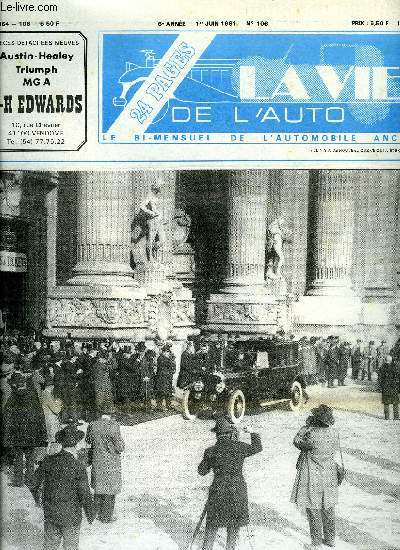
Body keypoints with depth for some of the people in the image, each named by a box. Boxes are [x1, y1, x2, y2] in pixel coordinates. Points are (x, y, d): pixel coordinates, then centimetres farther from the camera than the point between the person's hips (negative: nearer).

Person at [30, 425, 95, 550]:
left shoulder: (47, 461, -9)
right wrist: (90, 515, -2)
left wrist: (37, 498, 24)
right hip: (71, 516, -4)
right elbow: (85, 495, -18)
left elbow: (35, 485, 3)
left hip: (50, 513, 4)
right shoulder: (78, 467, -22)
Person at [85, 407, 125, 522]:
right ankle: (106, 517, 23)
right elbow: (120, 447, -17)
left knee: (98, 487, 23)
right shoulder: (113, 426, -21)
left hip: (97, 461, 4)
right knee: (109, 491, 12)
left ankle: (97, 513, 35)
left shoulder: (92, 425, -8)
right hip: (111, 463, -4)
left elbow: (88, 441, 9)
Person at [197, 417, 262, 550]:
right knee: (234, 525, 15)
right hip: (237, 492, 0)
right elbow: (257, 448, 10)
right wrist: (252, 433, 22)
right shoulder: (240, 447, -9)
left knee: (212, 525, 13)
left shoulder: (211, 451, -7)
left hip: (218, 493, 0)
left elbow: (202, 471, 4)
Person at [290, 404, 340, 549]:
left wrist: (306, 426, -5)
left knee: (313, 510, 8)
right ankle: (330, 538, 33)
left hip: (313, 479, -6)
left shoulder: (312, 436, -28)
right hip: (329, 476, 6)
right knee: (328, 508, 20)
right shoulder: (334, 433, -9)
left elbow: (297, 442, -11)